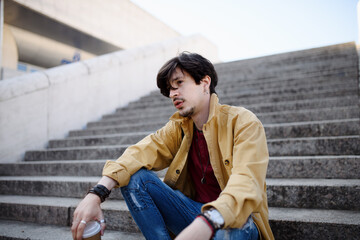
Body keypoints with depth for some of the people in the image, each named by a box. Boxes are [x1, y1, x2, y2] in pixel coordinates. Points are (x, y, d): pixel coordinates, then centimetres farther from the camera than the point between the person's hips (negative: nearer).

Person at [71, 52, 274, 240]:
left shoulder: (243, 123, -13)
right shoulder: (178, 127, 5)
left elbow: (247, 183, -28)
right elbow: (142, 153, -12)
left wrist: (206, 223, -47)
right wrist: (97, 194, -28)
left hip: (236, 218, -4)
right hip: (197, 215, 5)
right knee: (135, 177, -12)